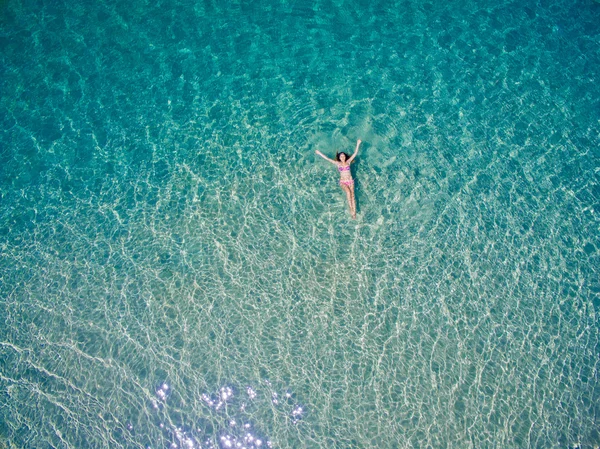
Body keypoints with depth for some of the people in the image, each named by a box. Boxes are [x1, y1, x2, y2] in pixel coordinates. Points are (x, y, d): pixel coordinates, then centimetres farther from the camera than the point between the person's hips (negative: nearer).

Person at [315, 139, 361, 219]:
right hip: (342, 182, -1)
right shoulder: (338, 163, 3)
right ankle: (351, 208, -24)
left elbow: (354, 154, 0)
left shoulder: (348, 162, 5)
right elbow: (327, 158, 3)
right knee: (348, 192, -28)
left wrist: (357, 145, -5)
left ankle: (354, 212, -10)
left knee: (352, 195, -9)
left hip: (350, 181, 1)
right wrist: (320, 153, 1)